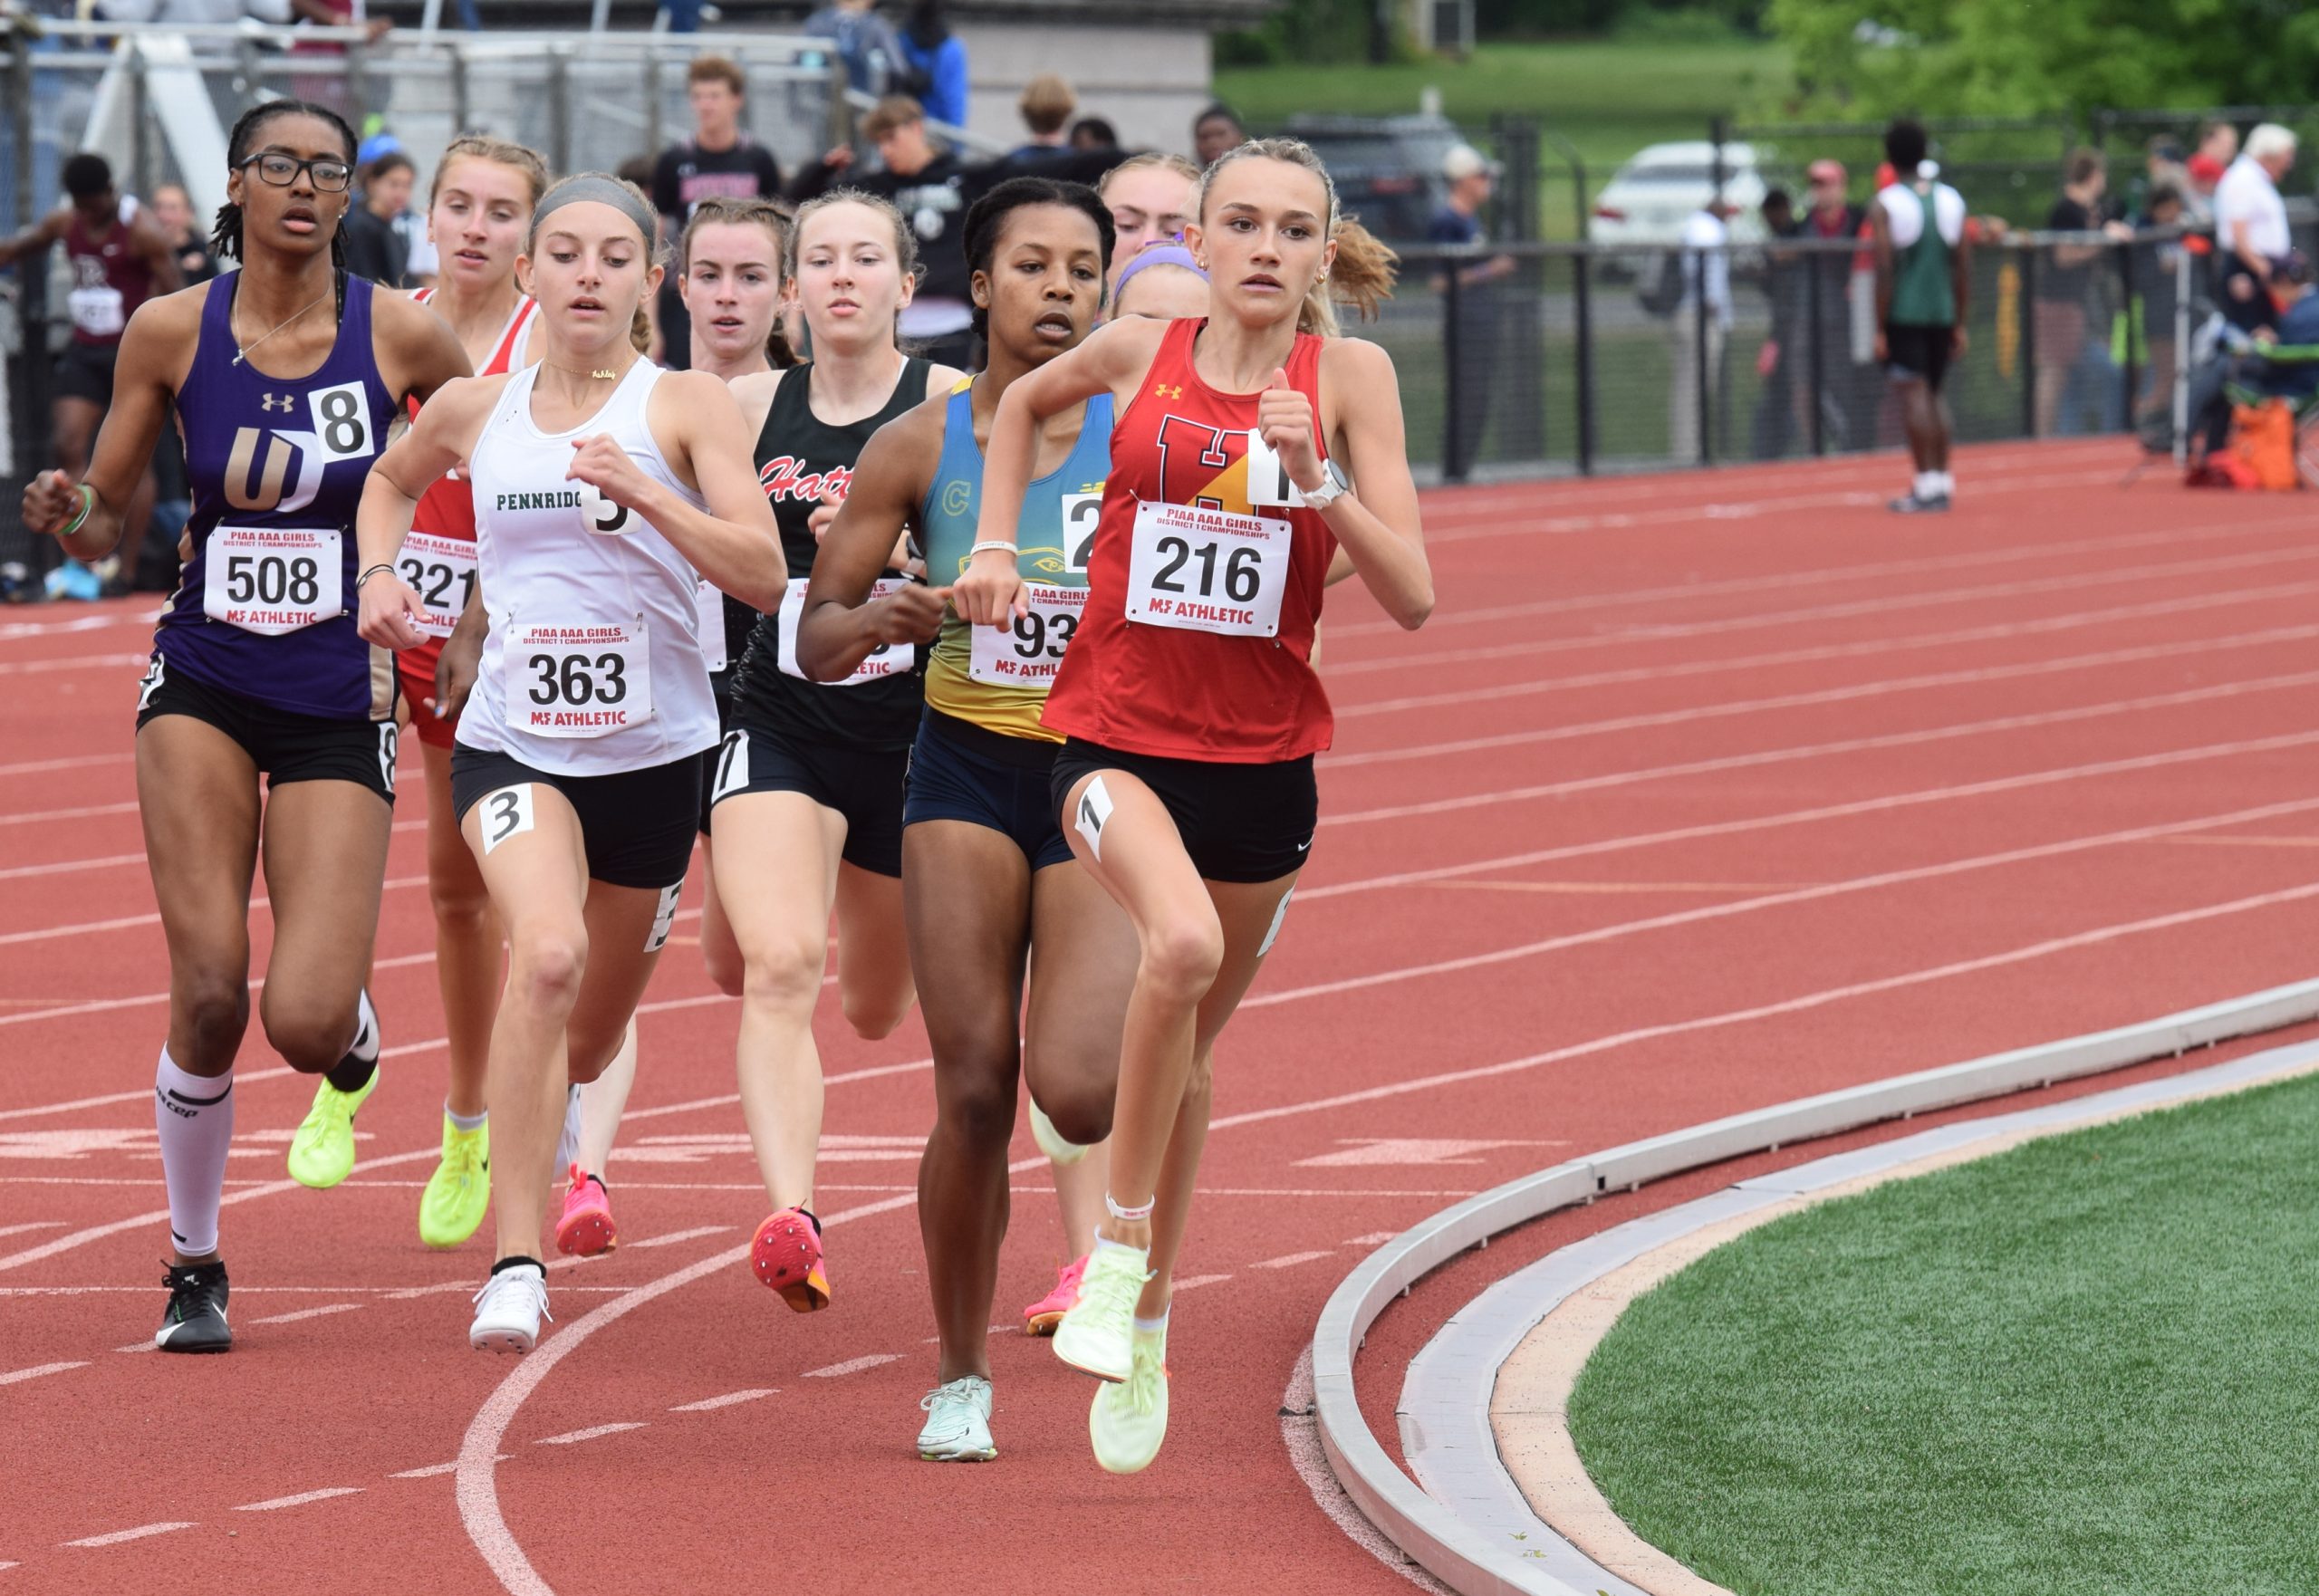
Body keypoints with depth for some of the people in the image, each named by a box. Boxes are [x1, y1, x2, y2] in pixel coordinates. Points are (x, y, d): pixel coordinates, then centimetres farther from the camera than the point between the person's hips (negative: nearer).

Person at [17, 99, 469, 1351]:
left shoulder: (400, 336, -5)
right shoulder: (171, 332, -2)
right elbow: (104, 520, 6)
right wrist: (65, 513, -16)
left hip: (341, 707, -1)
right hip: (202, 691, 1)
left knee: (304, 1020, -12)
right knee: (209, 996, -11)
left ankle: (351, 1062, 28)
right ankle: (194, 1266, 10)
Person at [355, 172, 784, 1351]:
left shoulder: (685, 406, -5)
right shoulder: (474, 412, 4)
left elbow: (763, 575, -14)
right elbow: (392, 480, 27)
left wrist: (645, 493, -27)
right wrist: (377, 571, 7)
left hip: (655, 754, 1)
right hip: (511, 746, 0)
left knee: (587, 1040, 16)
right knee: (547, 952, -30)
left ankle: (547, 1154, 55)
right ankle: (515, 1264, -29)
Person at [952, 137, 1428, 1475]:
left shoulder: (1348, 375, -5)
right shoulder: (1138, 355, -2)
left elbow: (1412, 596, -9)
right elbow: (1025, 405, 21)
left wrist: (1315, 482, -22)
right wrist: (996, 546, 10)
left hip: (1261, 758, 2)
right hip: (1117, 737, -2)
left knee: (1187, 1047, 17)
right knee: (1183, 943, -32)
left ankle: (1146, 1326, 38)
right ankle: (1121, 1240, -13)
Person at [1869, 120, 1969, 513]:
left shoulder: (1885, 206, -6)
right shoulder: (1950, 201, 8)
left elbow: (1884, 271, -11)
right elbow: (1964, 267, 8)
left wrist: (1879, 329, -7)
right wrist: (1959, 324, 14)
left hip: (1903, 314, -5)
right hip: (1942, 314, 5)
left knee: (1913, 394, -7)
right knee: (1934, 395, 16)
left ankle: (1925, 484, -13)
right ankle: (1943, 480, 15)